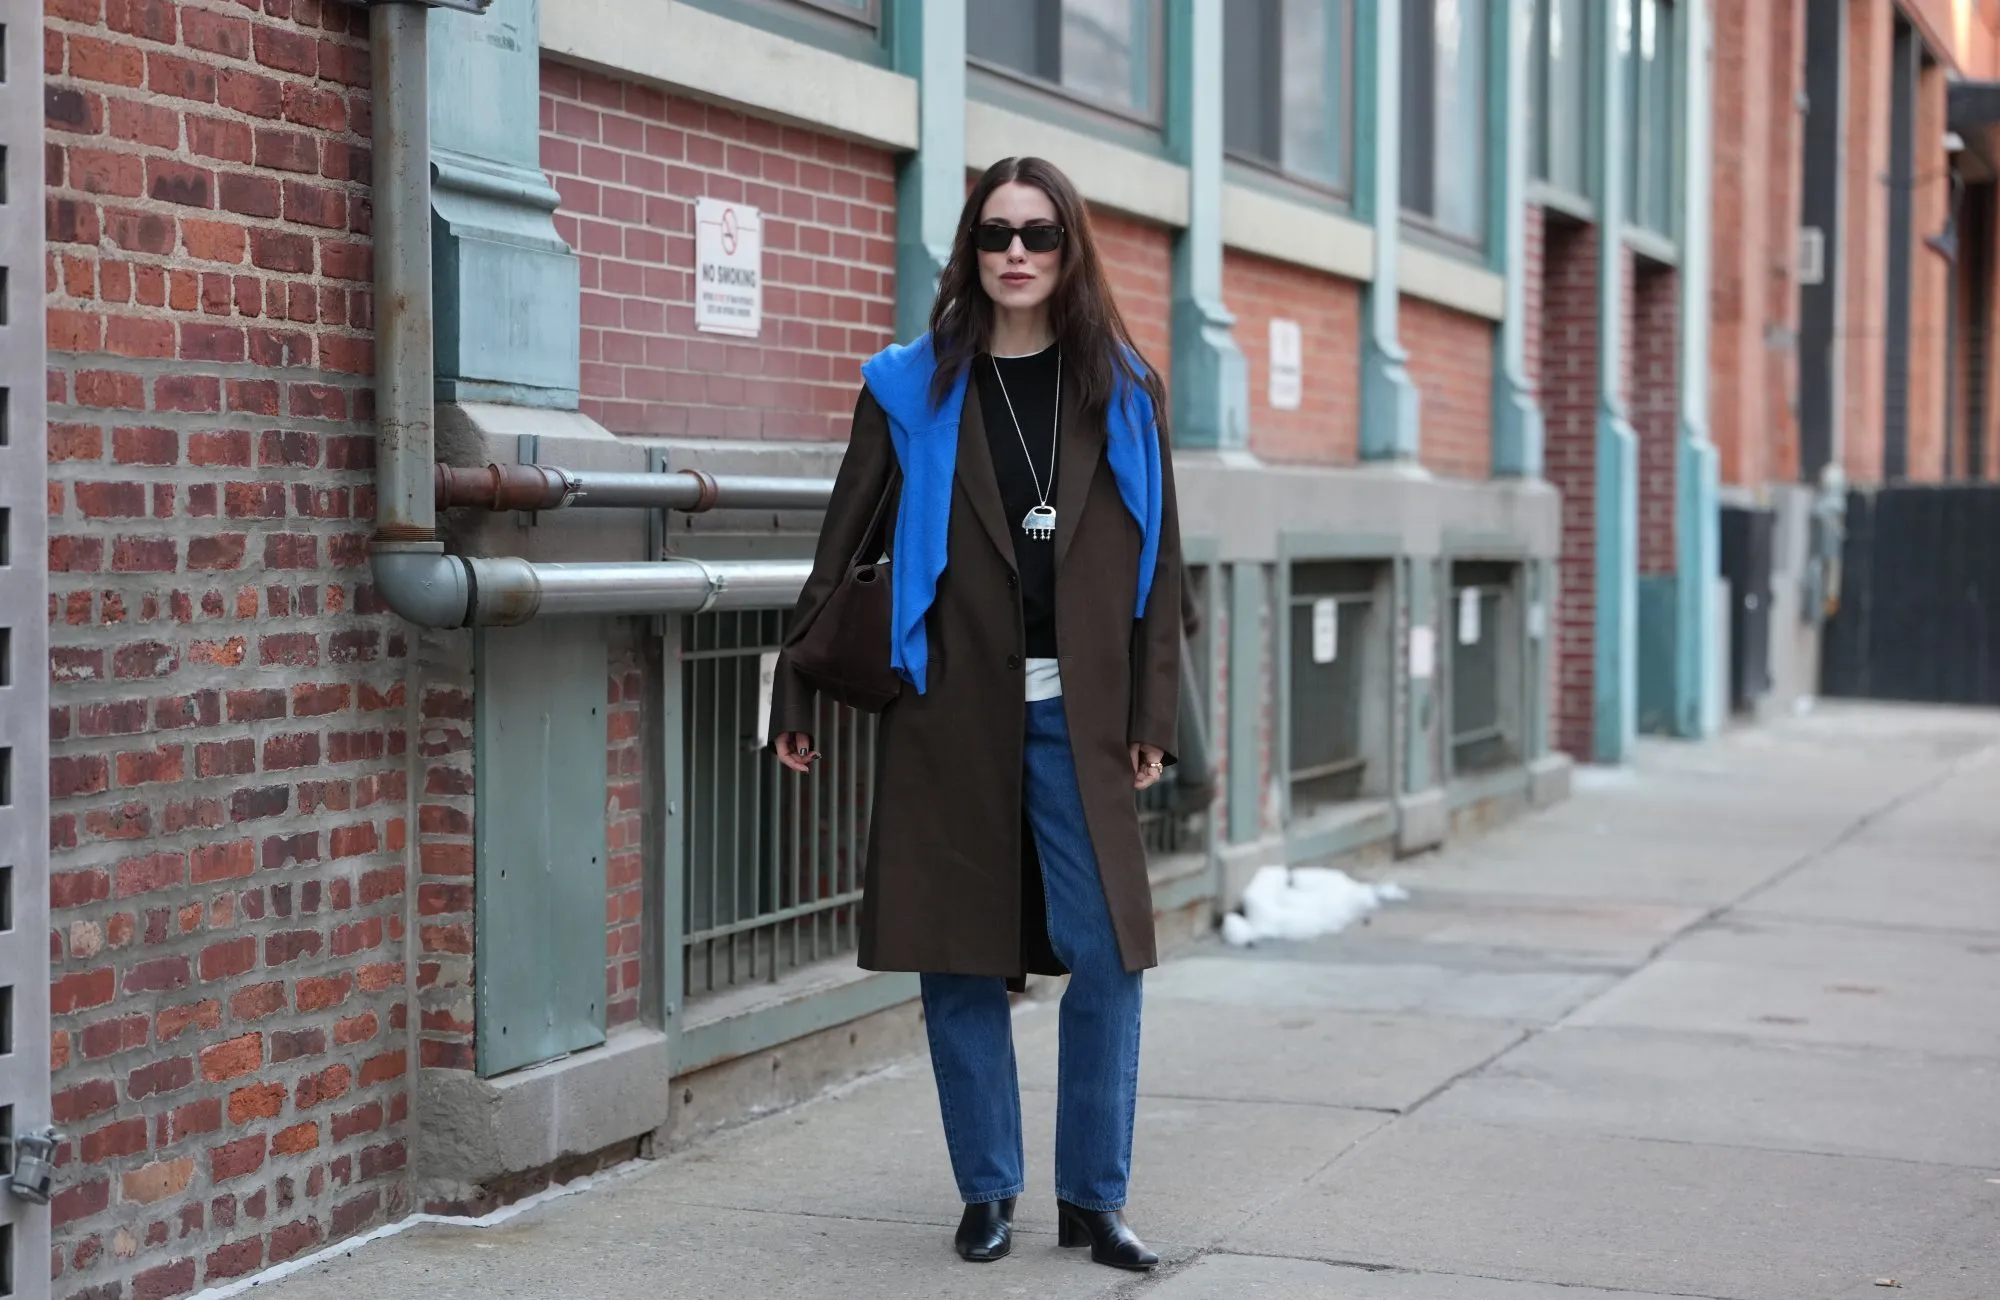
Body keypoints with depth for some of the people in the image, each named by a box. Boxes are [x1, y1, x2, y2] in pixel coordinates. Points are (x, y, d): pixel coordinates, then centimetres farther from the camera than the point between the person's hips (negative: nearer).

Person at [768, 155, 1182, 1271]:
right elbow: (843, 551, 6)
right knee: (961, 961, 4)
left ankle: (1095, 1197, 10)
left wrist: (1153, 716, -1)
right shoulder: (913, 389, 4)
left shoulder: (1122, 391, 7)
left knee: (1107, 958, -3)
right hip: (951, 716, 0)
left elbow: (1157, 562, 6)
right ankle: (988, 1192, 18)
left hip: (1079, 717, 1)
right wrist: (799, 697, 3)